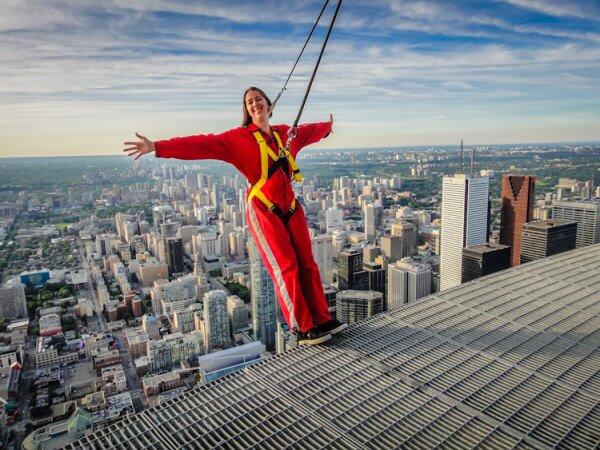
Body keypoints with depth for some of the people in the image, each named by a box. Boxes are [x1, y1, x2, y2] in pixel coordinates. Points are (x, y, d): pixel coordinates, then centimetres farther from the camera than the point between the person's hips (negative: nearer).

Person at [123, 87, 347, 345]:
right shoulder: (238, 138, -3)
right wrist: (158, 147, -22)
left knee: (307, 264, 6)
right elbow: (203, 144, -13)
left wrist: (327, 127, 54)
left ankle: (322, 320, 18)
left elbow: (310, 131, 34)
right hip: (263, 211, -5)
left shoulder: (286, 133, 13)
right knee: (286, 268, -6)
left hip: (290, 207, 6)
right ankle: (303, 330, 4)